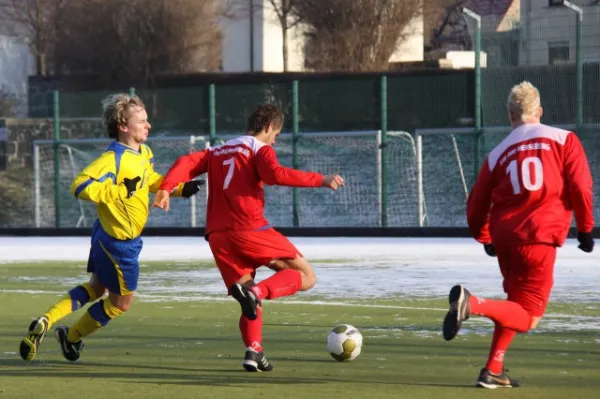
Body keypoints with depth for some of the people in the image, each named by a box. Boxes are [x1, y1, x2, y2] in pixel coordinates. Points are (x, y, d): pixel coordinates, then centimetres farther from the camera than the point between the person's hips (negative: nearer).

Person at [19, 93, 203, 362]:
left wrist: (179, 188, 10)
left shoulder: (144, 153, 1)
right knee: (122, 301, 10)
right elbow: (80, 186, -35)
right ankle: (72, 337, 25)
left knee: (97, 288, 24)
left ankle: (45, 322, 18)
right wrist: (122, 190, -36)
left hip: (107, 237, 9)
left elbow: (150, 180, 22)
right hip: (117, 241, -9)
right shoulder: (113, 159, -27)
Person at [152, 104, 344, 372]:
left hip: (217, 236, 6)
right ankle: (256, 291, -24)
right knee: (305, 276, 0)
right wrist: (320, 180, -14)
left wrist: (165, 188, -4)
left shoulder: (217, 152, 24)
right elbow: (275, 175, -16)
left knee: (250, 303, 15)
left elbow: (188, 163, 7)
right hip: (249, 229, -6)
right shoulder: (260, 149, 4)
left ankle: (254, 351, -7)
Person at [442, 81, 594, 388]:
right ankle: (472, 304, -25)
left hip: (504, 237, 5)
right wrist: (585, 228, 7)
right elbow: (580, 187, -6)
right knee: (527, 317, 0)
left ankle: (493, 371, 15)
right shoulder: (564, 139, 3)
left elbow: (477, 205, 11)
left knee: (517, 305, 24)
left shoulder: (499, 153, 11)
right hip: (539, 237, -5)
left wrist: (484, 238, 28)